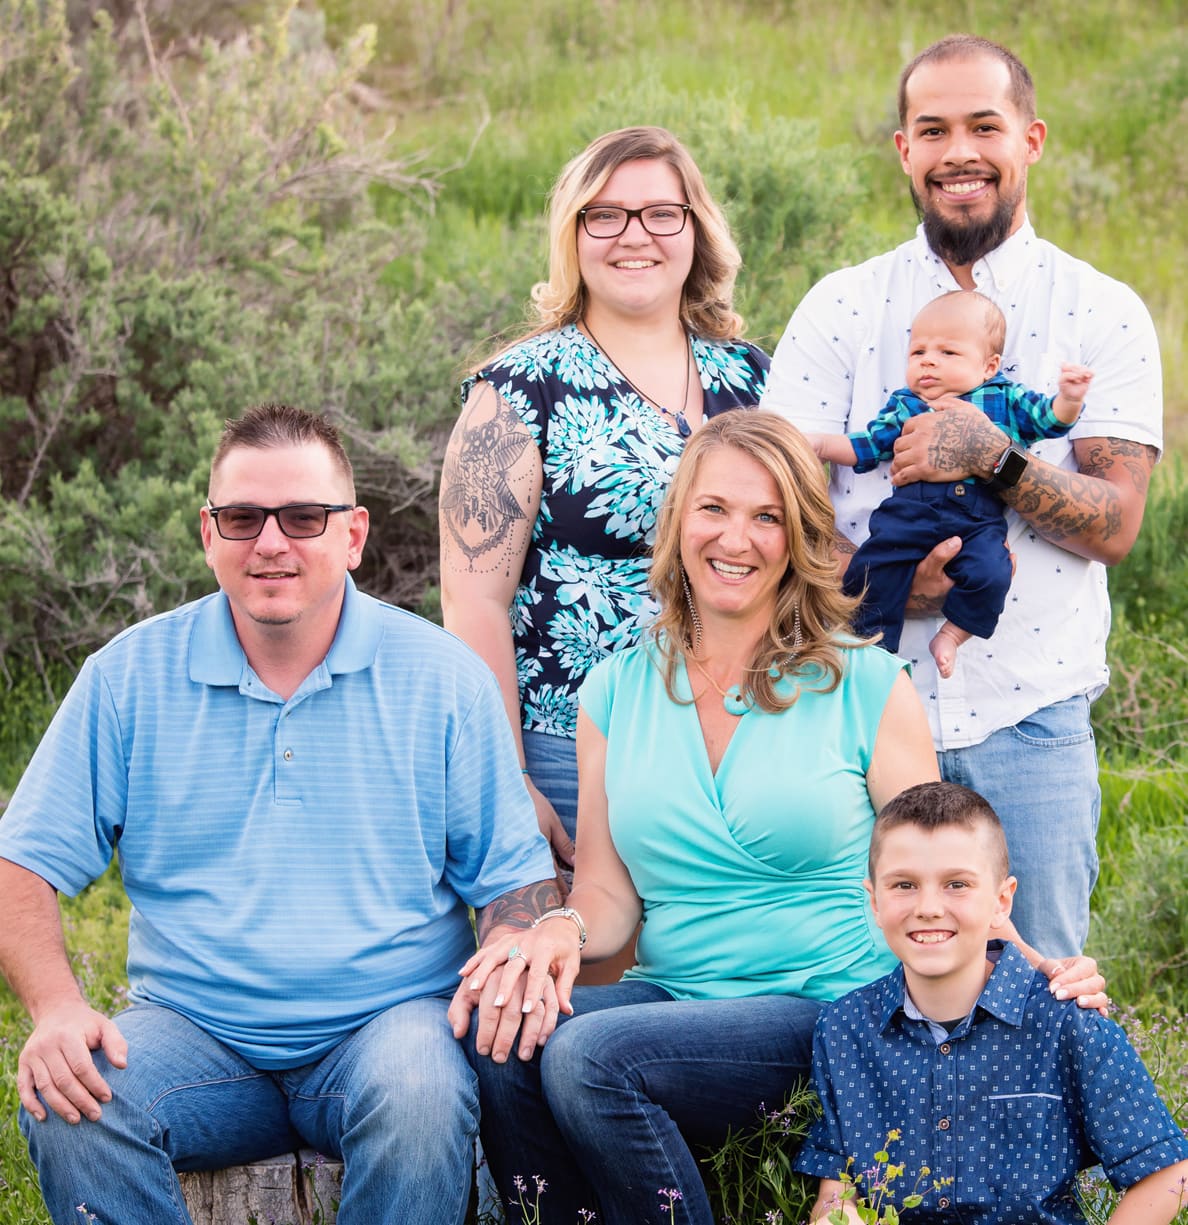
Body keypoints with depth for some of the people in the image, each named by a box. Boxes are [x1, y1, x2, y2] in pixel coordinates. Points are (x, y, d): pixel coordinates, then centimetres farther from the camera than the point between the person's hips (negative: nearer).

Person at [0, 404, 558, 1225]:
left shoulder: (441, 676, 3)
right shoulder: (131, 675, 5)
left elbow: (516, 879, 6)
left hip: (387, 1022, -1)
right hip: (191, 1028, 1)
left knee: (422, 1096, -35)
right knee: (69, 1111, -29)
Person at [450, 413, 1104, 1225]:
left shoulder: (868, 688, 1)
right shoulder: (616, 693, 10)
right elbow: (610, 894, 9)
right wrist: (562, 932, -15)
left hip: (828, 1012, -3)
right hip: (671, 996, 4)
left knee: (589, 1057, -29)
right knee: (502, 1038, -27)